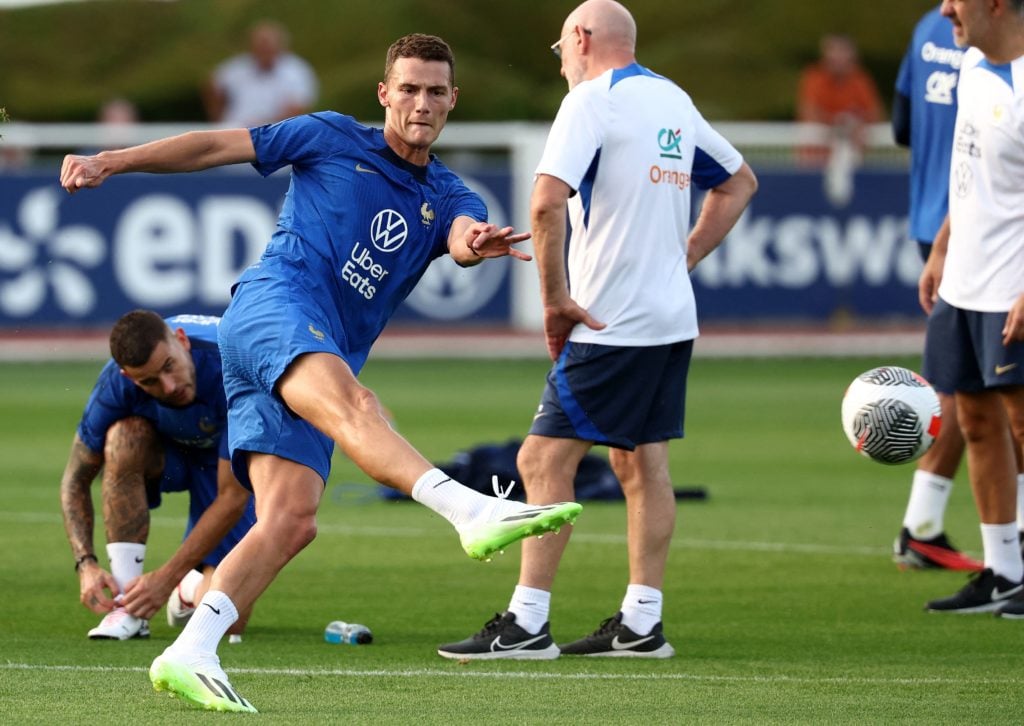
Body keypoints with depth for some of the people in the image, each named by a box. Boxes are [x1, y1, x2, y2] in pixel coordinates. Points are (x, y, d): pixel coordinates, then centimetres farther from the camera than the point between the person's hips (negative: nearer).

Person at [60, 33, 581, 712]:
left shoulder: (451, 198, 19)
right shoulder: (334, 139, 11)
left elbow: (463, 236, -5)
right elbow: (216, 146, 13)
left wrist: (475, 244, -30)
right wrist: (112, 161, 6)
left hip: (316, 366, 6)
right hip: (277, 301, -6)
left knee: (291, 519, -10)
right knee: (349, 401, -35)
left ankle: (188, 655, -14)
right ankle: (473, 511, -58)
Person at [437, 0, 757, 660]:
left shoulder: (592, 100, -10)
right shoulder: (673, 100, 14)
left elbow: (547, 201, -24)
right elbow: (740, 183, 27)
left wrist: (556, 299, -16)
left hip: (610, 326, -8)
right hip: (671, 318, 8)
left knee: (546, 458, -6)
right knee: (643, 463, 11)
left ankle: (527, 624, -8)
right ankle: (641, 624, 11)